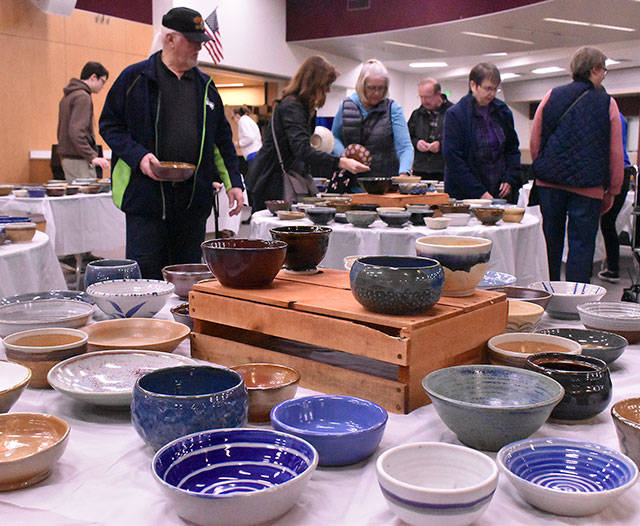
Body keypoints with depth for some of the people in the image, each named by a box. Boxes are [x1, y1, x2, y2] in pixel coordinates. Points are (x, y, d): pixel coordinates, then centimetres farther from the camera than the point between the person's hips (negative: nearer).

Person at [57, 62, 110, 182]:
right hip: (78, 160, -10)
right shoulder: (83, 97, -13)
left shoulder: (68, 96, 18)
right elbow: (76, 132, -23)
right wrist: (92, 157, -26)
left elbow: (61, 131, 22)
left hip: (66, 157, 10)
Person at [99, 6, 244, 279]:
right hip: (145, 195, -4)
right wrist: (139, 156, -14)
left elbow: (221, 139, 18)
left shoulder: (205, 85, 14)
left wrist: (233, 182, 10)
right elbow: (109, 124, 2)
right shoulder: (135, 77, 1)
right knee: (145, 274, -2)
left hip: (194, 199, 4)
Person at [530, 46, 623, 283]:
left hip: (549, 183, 3)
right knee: (581, 244, 3)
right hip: (588, 185, -2)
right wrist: (612, 192, 11)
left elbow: (534, 141, 8)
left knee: (550, 240, 12)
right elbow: (616, 153, 2)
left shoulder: (552, 96, 3)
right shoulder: (607, 103, -1)